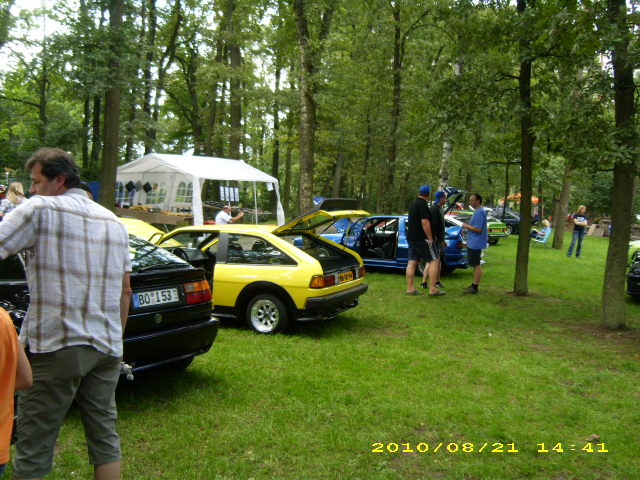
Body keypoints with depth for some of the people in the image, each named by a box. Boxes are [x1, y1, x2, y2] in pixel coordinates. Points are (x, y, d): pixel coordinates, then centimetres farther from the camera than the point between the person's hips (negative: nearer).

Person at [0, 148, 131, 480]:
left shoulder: (39, 210, -5)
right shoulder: (114, 222, 15)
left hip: (56, 345, -6)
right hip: (107, 346, 6)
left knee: (33, 447, 3)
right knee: (105, 435, 13)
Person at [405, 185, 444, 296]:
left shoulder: (413, 204, 16)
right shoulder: (423, 205, -14)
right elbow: (425, 222, -22)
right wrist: (430, 238, -19)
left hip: (411, 237, 9)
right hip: (422, 238, -9)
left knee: (412, 262, 6)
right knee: (434, 261, -4)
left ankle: (410, 288, 6)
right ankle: (432, 289, -7)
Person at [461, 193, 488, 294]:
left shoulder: (479, 212, -19)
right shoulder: (478, 211, 15)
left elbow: (478, 229, -23)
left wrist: (467, 226, -13)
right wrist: (467, 227, 13)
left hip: (475, 243, -11)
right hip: (473, 243, 11)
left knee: (476, 265, -6)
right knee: (475, 265, 16)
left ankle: (475, 287, -2)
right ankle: (474, 284, 24)